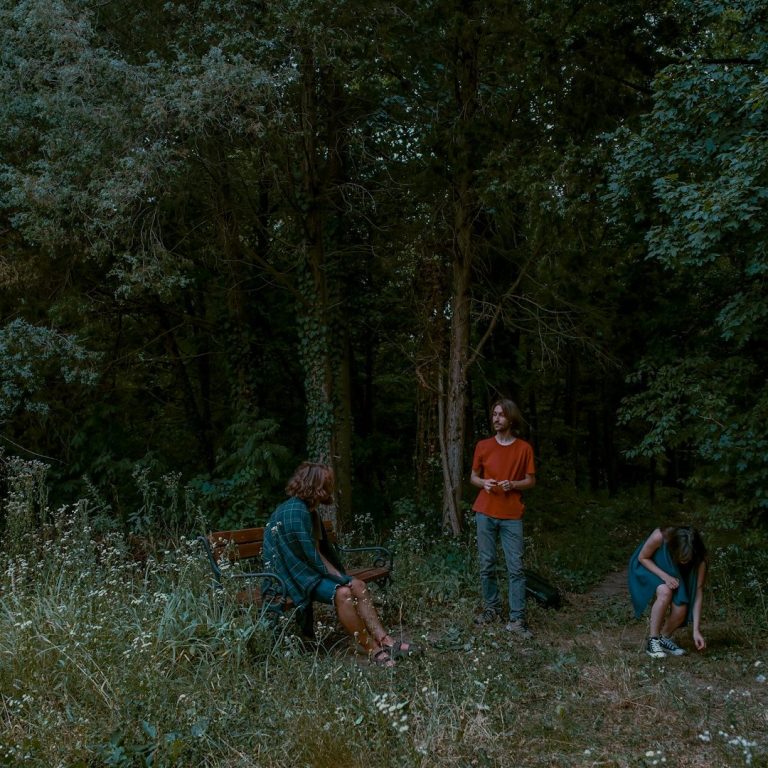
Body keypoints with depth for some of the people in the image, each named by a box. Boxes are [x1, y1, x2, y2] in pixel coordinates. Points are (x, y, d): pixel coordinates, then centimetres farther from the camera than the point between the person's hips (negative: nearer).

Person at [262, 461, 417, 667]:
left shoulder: (309, 510, 13)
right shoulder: (296, 511, -20)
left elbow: (321, 550, 16)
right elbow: (311, 556, -22)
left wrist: (340, 576, 6)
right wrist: (340, 579, -15)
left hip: (308, 569, 10)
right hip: (291, 575, -10)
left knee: (358, 586, -4)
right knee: (342, 593, -28)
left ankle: (385, 640, -10)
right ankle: (373, 650, -20)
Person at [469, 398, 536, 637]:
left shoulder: (524, 448, 1)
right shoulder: (483, 446, 6)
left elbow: (531, 481, 6)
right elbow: (473, 477, 13)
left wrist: (513, 485, -14)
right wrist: (483, 483, -9)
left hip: (511, 516, -2)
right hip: (485, 513, 2)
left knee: (515, 567, -5)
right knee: (486, 564, 6)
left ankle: (517, 619, -2)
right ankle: (491, 609, 20)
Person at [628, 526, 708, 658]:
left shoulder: (699, 559, -29)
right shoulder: (659, 537, -38)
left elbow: (697, 593, -24)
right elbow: (642, 557, -18)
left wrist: (696, 630, -26)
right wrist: (664, 576, -32)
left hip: (674, 575, 3)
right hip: (647, 568, -3)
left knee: (681, 611, -22)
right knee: (665, 592, -35)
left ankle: (664, 638, 10)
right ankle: (652, 641, -20)